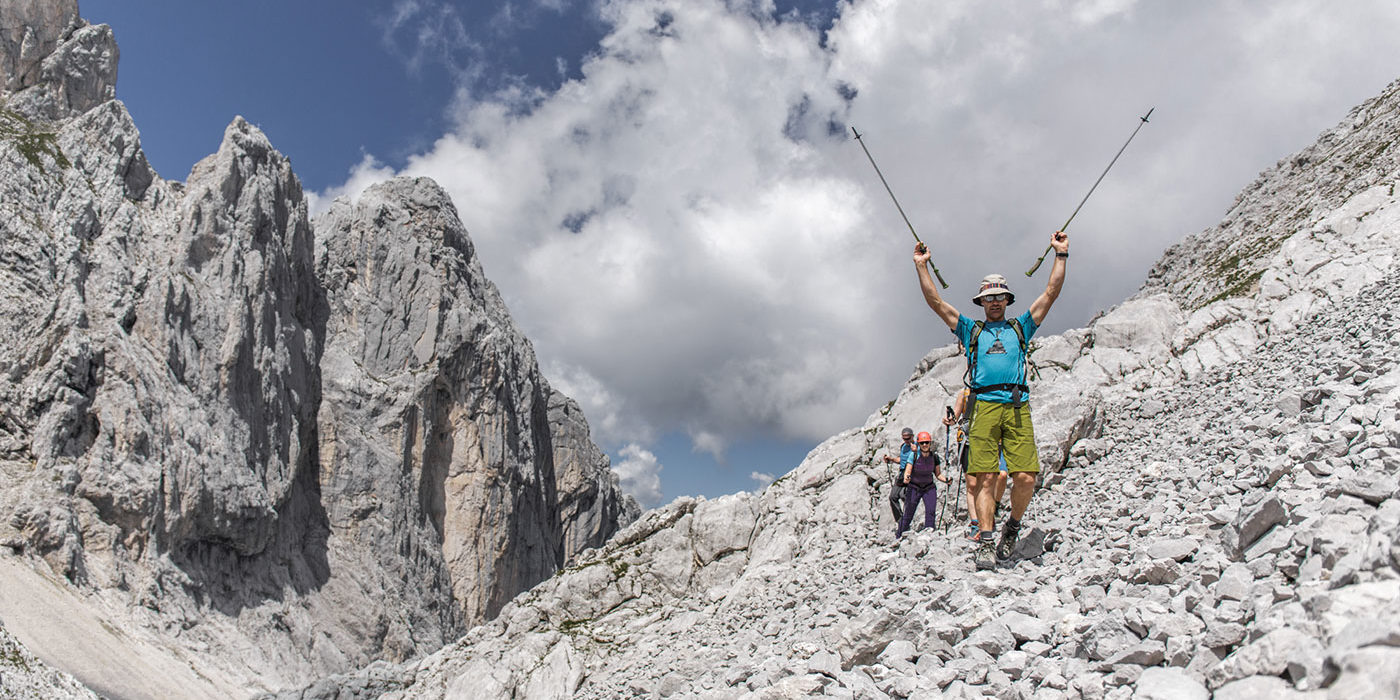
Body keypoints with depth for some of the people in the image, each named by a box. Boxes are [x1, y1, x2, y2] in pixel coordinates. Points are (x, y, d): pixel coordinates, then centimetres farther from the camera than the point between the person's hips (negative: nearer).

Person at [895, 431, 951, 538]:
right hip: (913, 488, -2)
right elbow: (907, 471, -18)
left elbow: (938, 474, 3)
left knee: (930, 510, -20)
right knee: (908, 514, -3)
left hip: (929, 487, 2)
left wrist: (946, 480, -16)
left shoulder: (934, 456, -7)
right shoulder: (914, 455, -15)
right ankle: (899, 535, 15)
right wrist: (906, 478, -40)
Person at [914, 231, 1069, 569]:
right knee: (984, 477, -10)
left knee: (1025, 477, -10)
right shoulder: (971, 330, 23)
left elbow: (1051, 293, 21)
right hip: (983, 406, -1)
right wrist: (921, 266, 15)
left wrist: (1061, 255, 18)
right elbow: (935, 302, 18)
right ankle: (986, 543, -8)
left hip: (1017, 406, 1)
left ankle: (1012, 527, 14)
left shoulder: (1020, 327, 25)